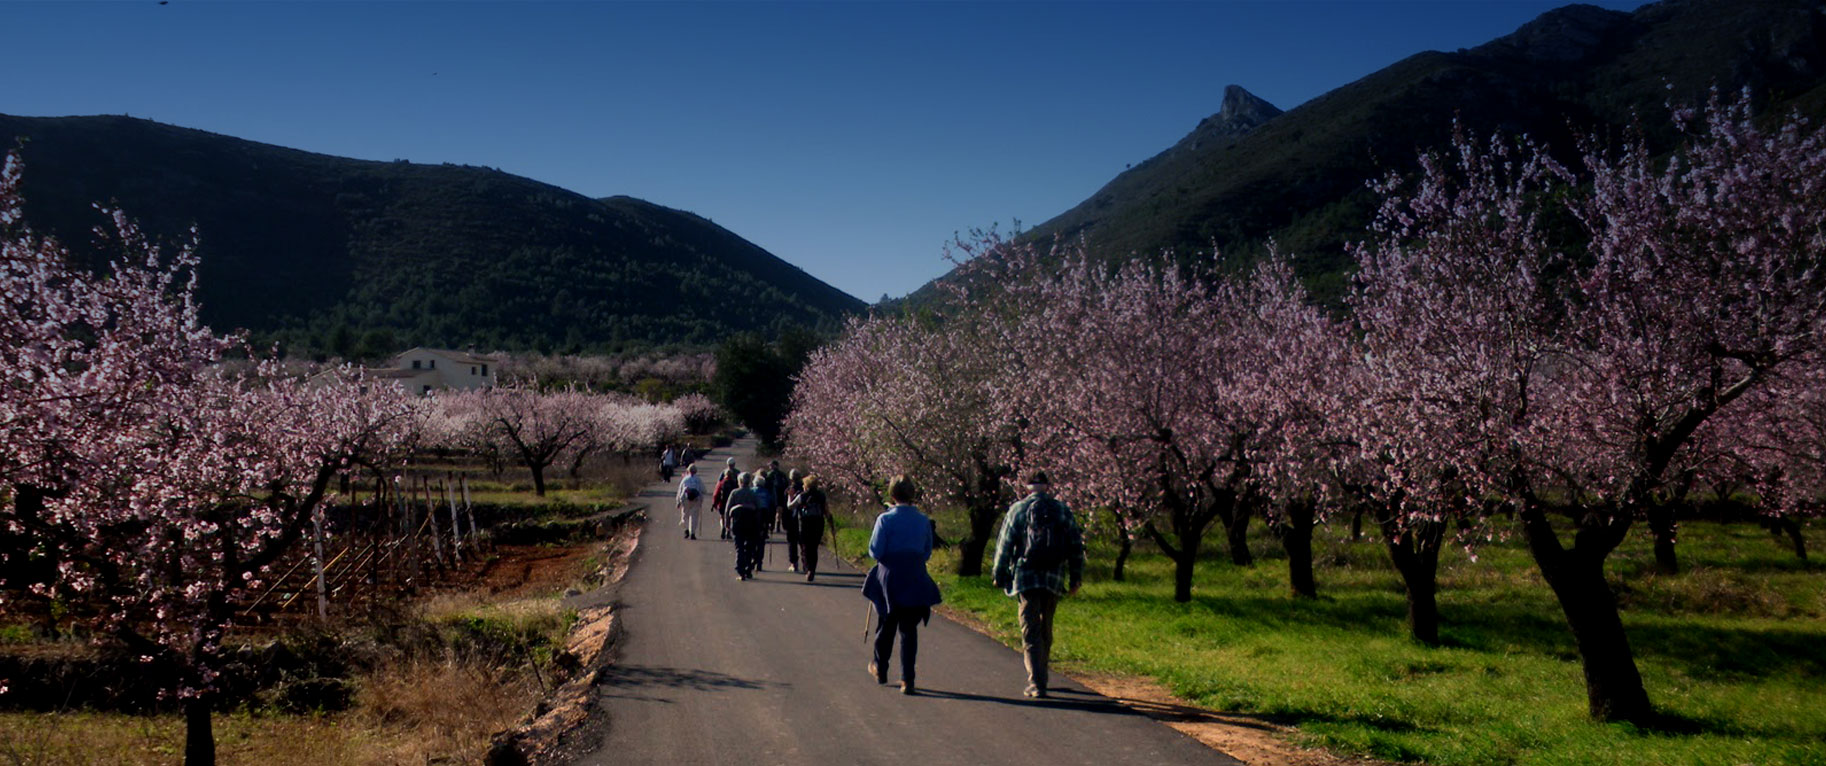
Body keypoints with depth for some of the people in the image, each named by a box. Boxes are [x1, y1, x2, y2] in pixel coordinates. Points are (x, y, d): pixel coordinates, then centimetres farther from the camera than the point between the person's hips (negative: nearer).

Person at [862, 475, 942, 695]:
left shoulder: (885, 519, -11)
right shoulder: (923, 520, -2)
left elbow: (875, 551, -10)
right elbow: (927, 552, 5)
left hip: (889, 579, -2)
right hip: (915, 581, 2)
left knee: (886, 626, 15)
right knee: (909, 630, 6)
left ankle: (880, 670, 32)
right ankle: (907, 679, 3)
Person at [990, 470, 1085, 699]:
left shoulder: (1017, 509, 0)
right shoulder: (1063, 510, 8)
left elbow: (1004, 546, -1)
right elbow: (1076, 546, 9)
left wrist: (999, 576, 7)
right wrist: (1076, 578, 15)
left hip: (1026, 578, -3)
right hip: (1054, 578, 3)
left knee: (1030, 633, -3)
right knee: (1046, 631, 16)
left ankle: (1036, 684, -12)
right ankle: (1039, 678, 24)